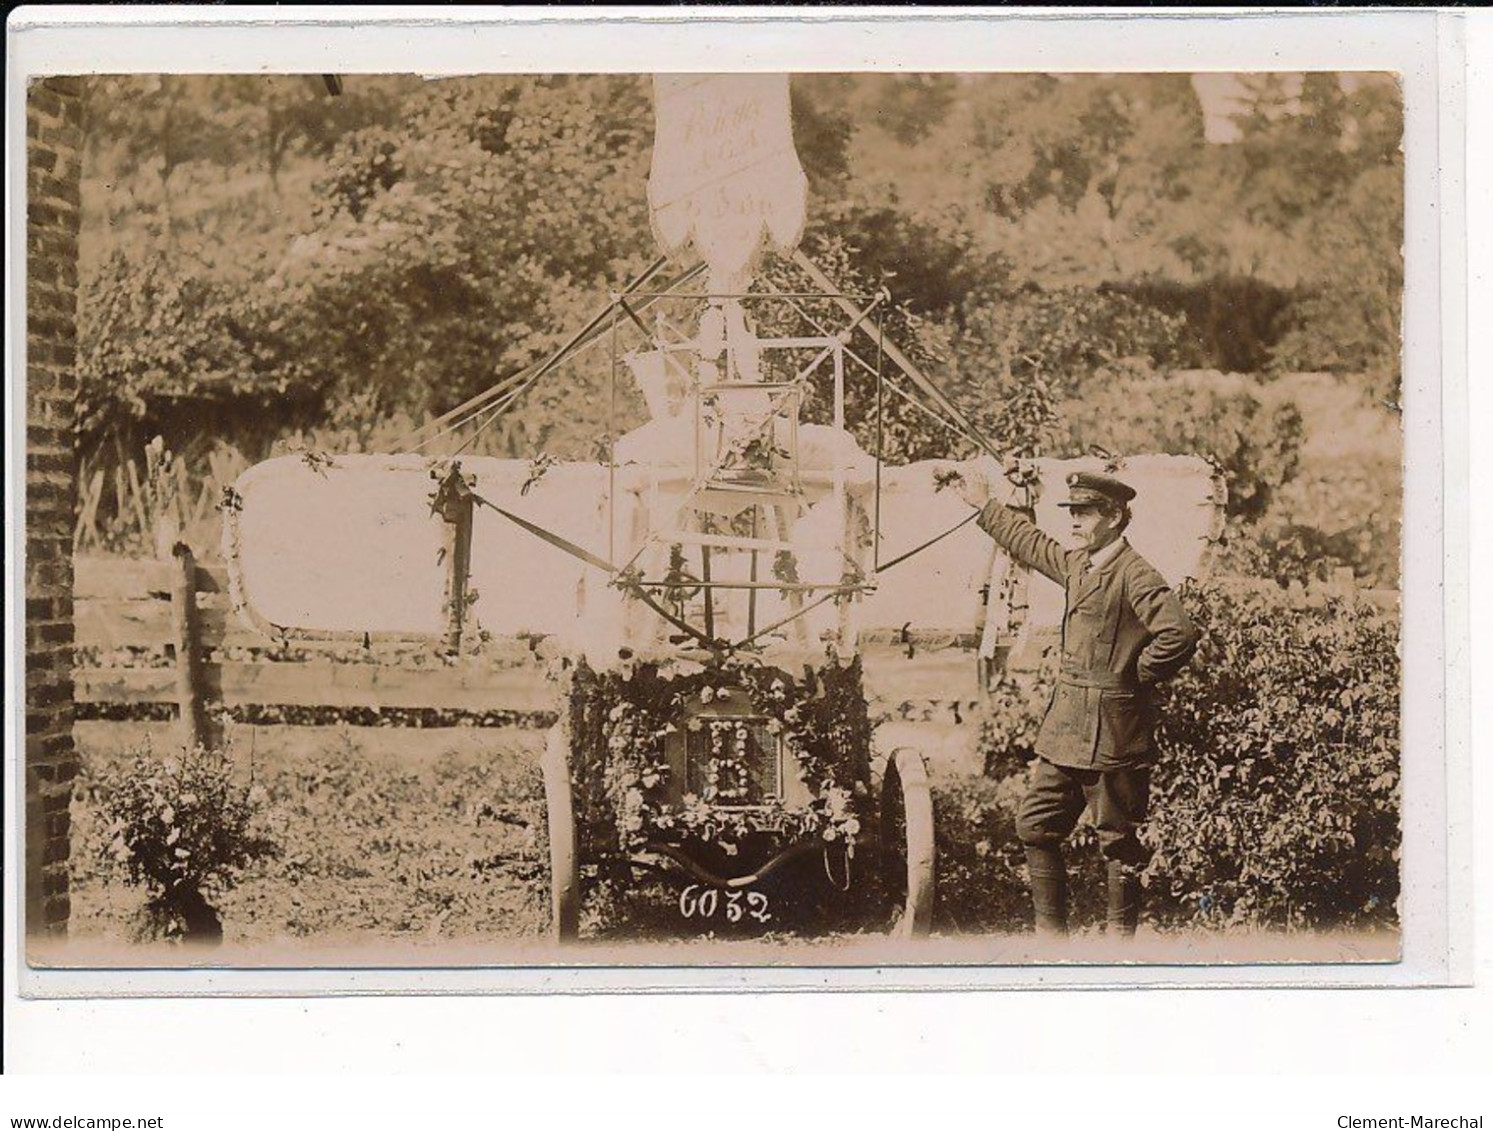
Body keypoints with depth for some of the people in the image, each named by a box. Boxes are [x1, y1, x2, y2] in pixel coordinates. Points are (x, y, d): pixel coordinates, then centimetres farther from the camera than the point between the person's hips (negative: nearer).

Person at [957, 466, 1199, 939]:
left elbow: (1179, 635, -25)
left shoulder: (1135, 576, -15)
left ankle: (1120, 935, 9)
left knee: (1119, 838, 1)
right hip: (1065, 727, 9)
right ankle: (1050, 931, 18)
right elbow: (1030, 544, 31)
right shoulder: (1076, 564, 12)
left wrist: (1136, 677, -13)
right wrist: (987, 506, 39)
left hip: (1112, 734, -9)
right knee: (1035, 826, 11)